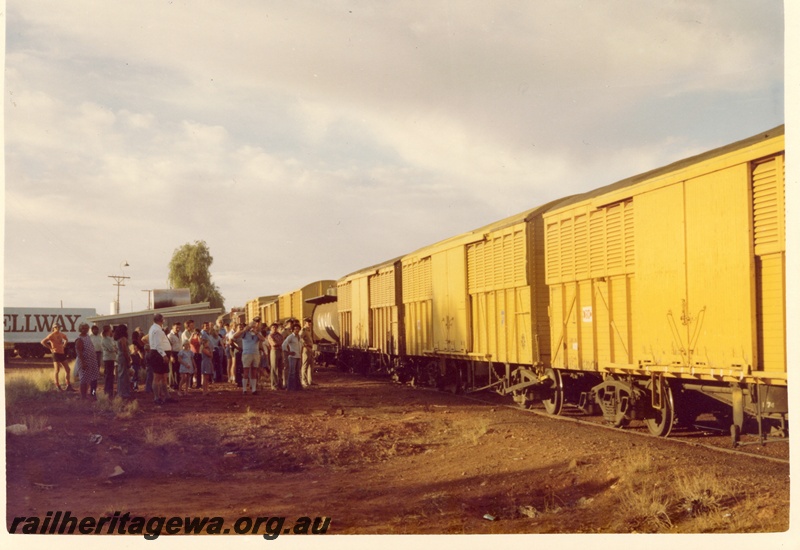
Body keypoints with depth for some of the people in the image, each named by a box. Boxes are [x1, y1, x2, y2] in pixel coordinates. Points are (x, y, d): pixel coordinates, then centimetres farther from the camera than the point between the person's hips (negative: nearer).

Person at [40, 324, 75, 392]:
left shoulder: (61, 334, 9)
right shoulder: (52, 335, -11)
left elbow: (66, 339, 31)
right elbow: (43, 342, -18)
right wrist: (50, 348, -15)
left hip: (62, 353, 7)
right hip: (56, 353, -7)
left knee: (67, 369, 7)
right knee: (57, 370, -2)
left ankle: (69, 386, 14)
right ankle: (58, 386, 5)